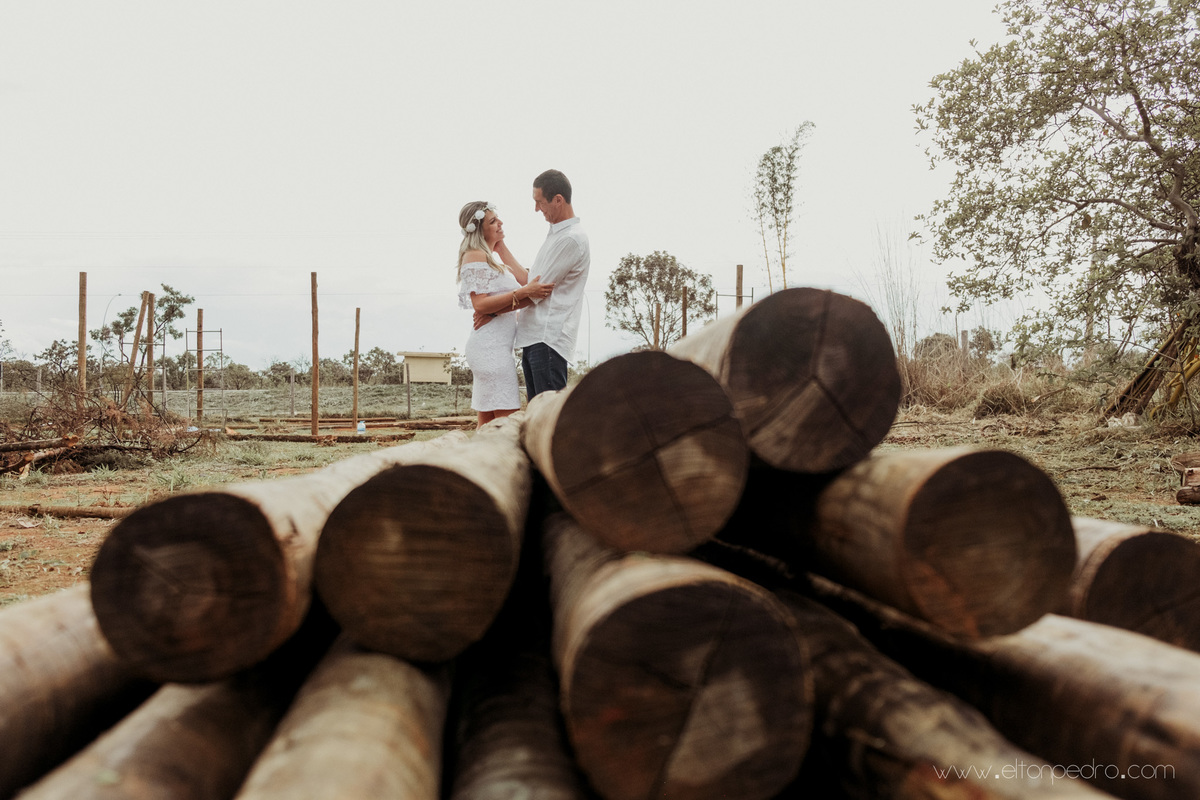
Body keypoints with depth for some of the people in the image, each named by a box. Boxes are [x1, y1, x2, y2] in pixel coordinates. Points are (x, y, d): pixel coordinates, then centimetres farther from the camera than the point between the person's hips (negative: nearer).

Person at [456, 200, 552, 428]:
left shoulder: (491, 257, 21)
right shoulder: (475, 256, -8)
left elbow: (522, 280, 11)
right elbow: (480, 305, -18)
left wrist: (502, 247, 15)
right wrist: (523, 292, -24)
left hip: (496, 345, 10)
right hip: (490, 344, -10)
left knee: (488, 423, 9)